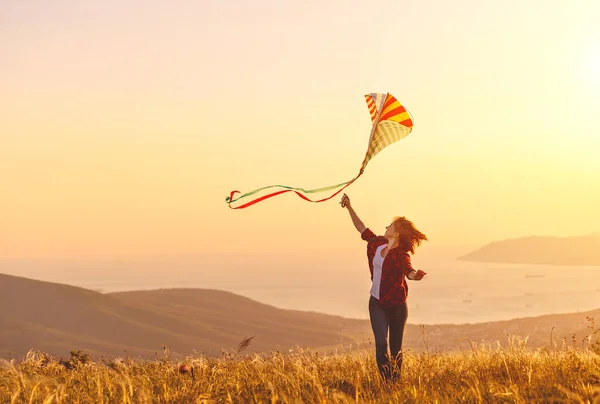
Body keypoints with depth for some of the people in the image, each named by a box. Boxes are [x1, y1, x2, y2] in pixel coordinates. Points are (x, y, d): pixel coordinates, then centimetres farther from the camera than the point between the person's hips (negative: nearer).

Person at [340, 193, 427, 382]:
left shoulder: (401, 254, -15)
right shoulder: (377, 243, 2)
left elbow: (409, 272, -34)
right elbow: (362, 228, 16)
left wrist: (416, 275, -57)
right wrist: (349, 208, 17)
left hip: (396, 304, -4)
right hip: (377, 302, 4)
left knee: (396, 347, 8)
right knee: (381, 344, -9)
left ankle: (396, 381, 21)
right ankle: (386, 381, -6)